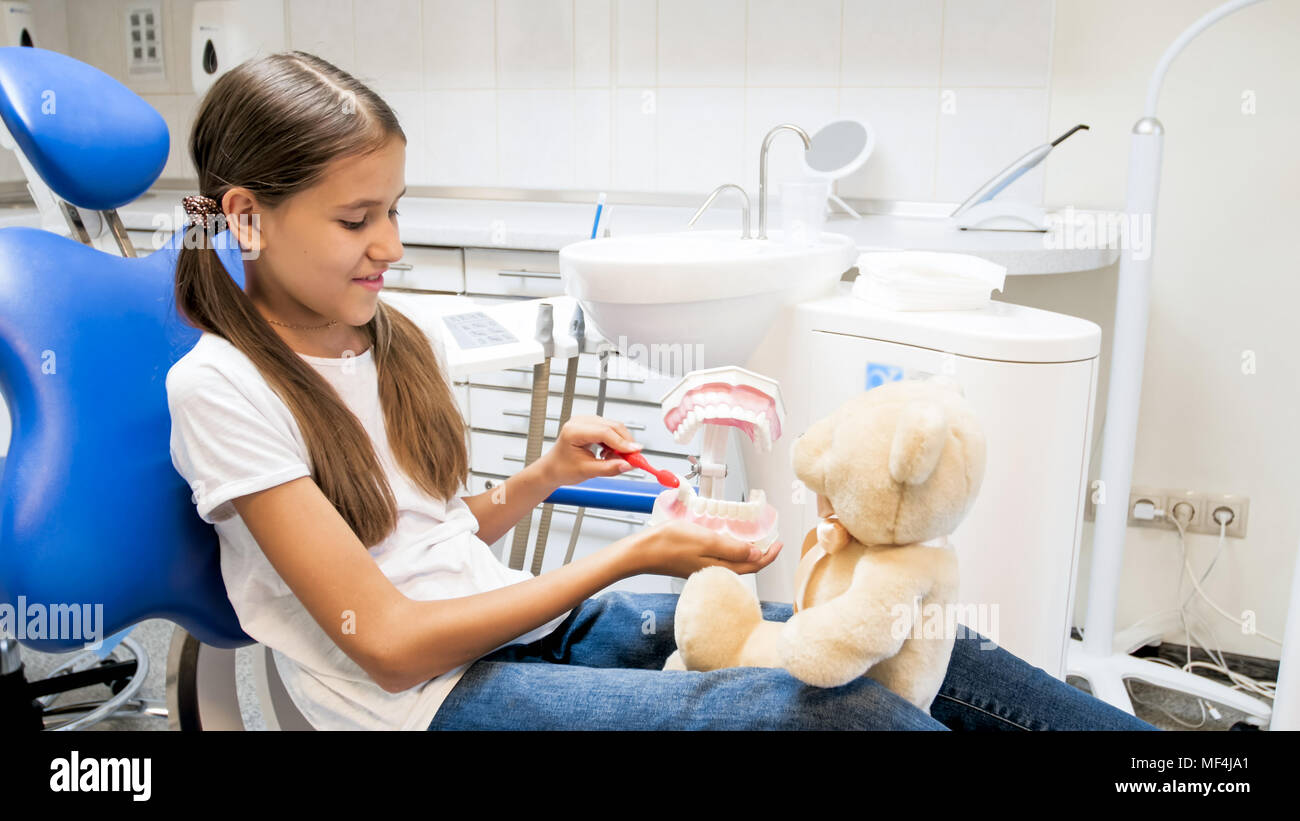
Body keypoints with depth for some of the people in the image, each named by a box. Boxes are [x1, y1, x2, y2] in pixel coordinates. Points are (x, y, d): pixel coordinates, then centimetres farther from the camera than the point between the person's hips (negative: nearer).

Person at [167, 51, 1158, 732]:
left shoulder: (402, 339, 7)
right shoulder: (221, 387, -13)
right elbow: (389, 642, -16)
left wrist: (544, 477, -4)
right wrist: (630, 557, -18)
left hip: (532, 618, 6)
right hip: (431, 695, -6)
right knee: (807, 706, -27)